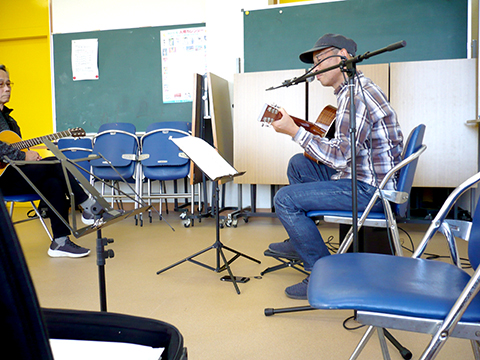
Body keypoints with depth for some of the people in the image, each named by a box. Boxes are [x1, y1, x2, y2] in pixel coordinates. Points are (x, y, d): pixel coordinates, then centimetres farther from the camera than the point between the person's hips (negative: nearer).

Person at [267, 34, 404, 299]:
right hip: (362, 175, 11)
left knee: (285, 199, -15)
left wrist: (295, 131, -22)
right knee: (299, 163, 19)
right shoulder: (354, 89, 14)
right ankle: (299, 241, 25)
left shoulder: (355, 95, -20)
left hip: (371, 189, -11)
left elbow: (340, 157, -27)